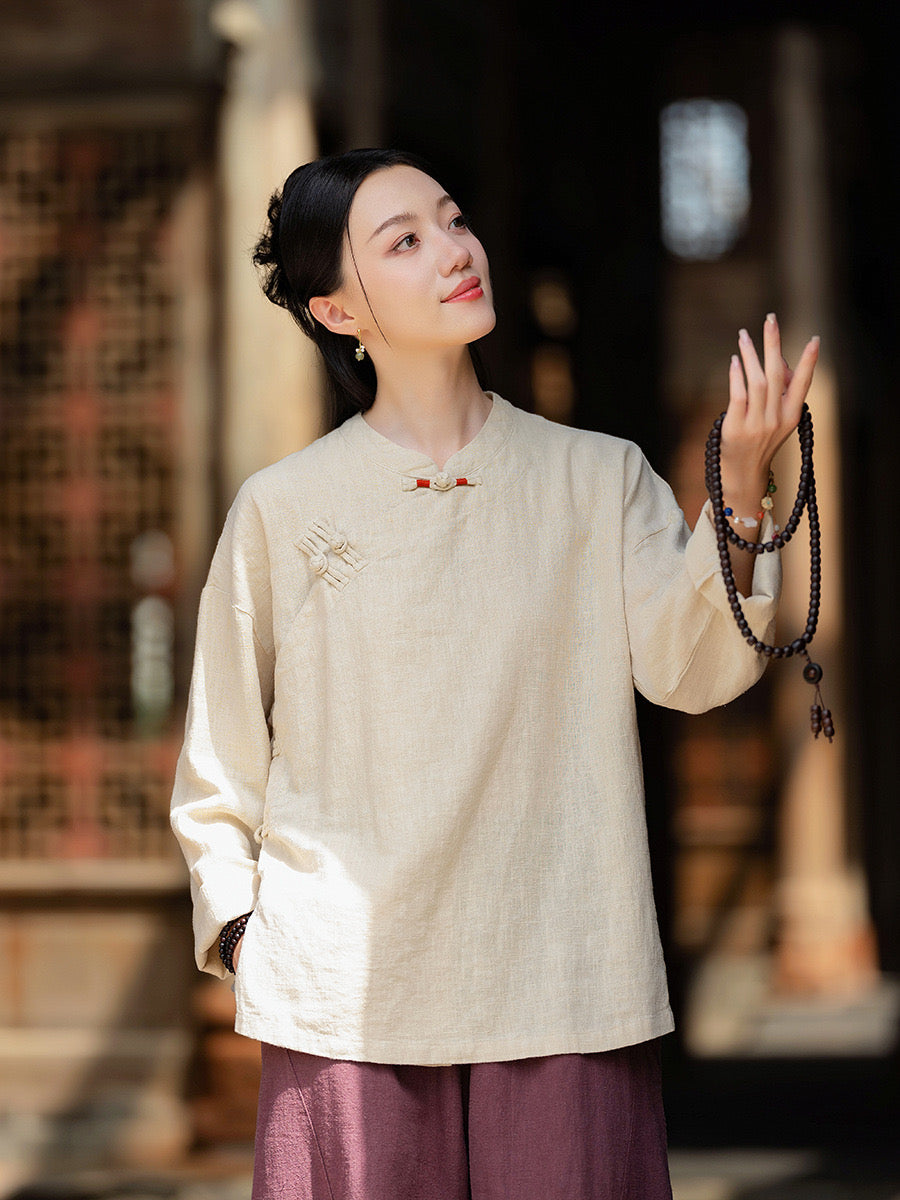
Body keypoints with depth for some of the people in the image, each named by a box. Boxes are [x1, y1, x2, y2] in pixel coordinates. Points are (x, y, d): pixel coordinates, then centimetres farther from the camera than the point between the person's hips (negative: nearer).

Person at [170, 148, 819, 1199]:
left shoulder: (598, 479, 6)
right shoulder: (283, 509, 3)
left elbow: (687, 666, -8)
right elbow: (217, 768, 11)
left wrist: (741, 490, -21)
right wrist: (242, 930, 1)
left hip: (565, 987, 1)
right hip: (344, 988, 0)